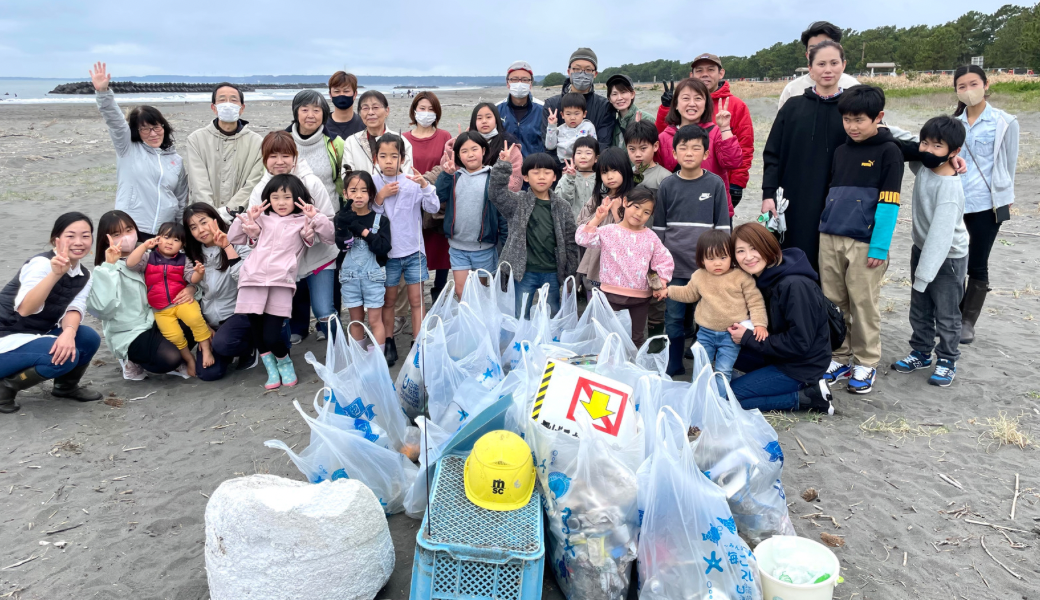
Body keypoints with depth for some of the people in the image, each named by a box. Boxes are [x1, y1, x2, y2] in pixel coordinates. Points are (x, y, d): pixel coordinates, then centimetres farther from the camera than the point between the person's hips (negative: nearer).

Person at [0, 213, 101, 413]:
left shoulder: (84, 276, 3)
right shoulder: (42, 263, -21)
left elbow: (74, 309, -11)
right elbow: (24, 309, -34)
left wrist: (69, 332, -33)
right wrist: (55, 273, -47)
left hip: (36, 336, 7)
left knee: (88, 338, -14)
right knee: (67, 355, -28)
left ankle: (67, 385, 11)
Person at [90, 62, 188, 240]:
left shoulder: (176, 160, 14)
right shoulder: (128, 149, 7)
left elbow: (182, 201, 17)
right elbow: (114, 120, -9)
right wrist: (102, 91, -24)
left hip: (165, 236, 3)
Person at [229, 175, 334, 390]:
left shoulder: (303, 221, 14)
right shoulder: (262, 218, 20)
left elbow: (331, 237, 7)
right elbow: (233, 238, 22)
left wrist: (316, 217, -4)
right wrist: (246, 218, 9)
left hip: (281, 283, -3)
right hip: (254, 280, 3)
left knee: (271, 335, -9)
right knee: (257, 331, 5)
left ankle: (285, 363, 21)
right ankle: (271, 369, 25)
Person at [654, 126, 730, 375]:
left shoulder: (715, 184, -1)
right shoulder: (667, 185, 3)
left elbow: (723, 228, 3)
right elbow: (658, 228, 9)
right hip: (675, 265, 1)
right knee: (673, 319, 7)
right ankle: (673, 369, 20)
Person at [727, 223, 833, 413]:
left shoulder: (796, 285, -26)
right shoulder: (762, 278, 0)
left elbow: (799, 343, -25)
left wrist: (748, 338, -21)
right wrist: (740, 329, -9)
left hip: (802, 366, -9)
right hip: (777, 353, 9)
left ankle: (809, 397, -5)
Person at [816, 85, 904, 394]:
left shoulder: (888, 151, -4)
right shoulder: (841, 151, 13)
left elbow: (889, 202, -9)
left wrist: (879, 247, -15)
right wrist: (825, 232, 13)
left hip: (865, 243, -5)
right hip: (830, 239, 5)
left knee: (864, 304, 1)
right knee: (833, 302, 10)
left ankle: (866, 364, 15)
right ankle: (839, 358, 22)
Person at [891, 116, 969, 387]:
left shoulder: (950, 188, -31)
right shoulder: (922, 165, -10)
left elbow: (941, 234, -34)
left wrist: (924, 274, -34)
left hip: (948, 257, -7)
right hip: (921, 249, 7)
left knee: (946, 314, 8)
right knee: (919, 309, 19)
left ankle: (947, 360, 24)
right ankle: (921, 352, 35)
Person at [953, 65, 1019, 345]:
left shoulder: (1004, 122, -2)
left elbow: (1009, 164, 2)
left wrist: (1004, 200, 3)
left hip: (986, 204, -3)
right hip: (954, 202, 3)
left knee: (977, 265, 4)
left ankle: (968, 322, 15)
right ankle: (955, 316, 21)